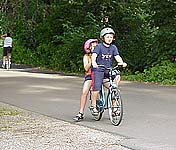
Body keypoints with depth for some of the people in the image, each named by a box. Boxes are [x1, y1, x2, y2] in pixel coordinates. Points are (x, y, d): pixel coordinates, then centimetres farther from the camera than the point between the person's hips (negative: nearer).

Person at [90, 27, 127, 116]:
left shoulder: (113, 47, 6)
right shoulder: (99, 46, -6)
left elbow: (117, 57, -5)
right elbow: (94, 55, -20)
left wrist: (121, 62, -26)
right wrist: (93, 62, -42)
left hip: (108, 69, 4)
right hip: (98, 69, -4)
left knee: (117, 76, -24)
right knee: (96, 88, -15)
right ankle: (93, 106, 1)